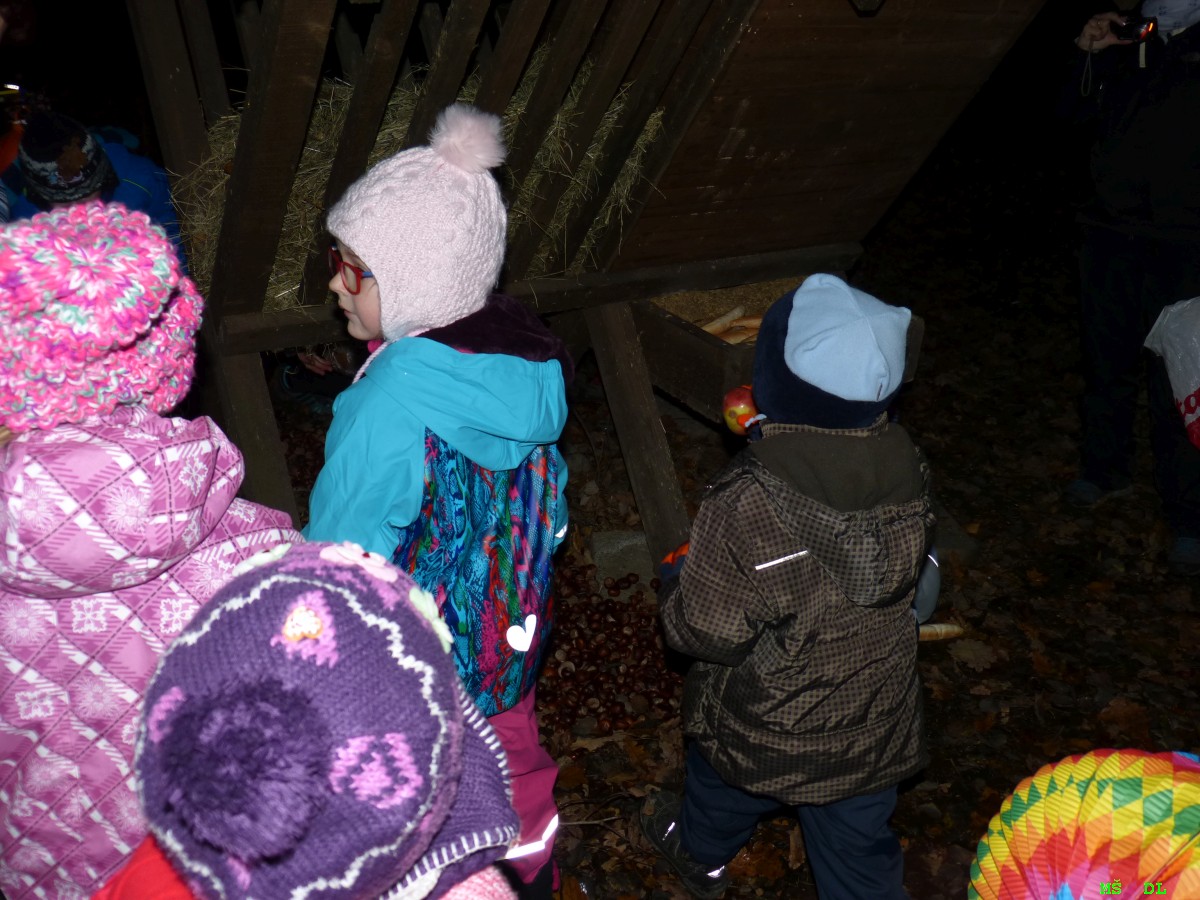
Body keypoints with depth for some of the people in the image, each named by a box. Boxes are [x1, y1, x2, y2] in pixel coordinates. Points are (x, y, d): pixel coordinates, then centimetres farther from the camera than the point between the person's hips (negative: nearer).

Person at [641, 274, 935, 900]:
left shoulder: (745, 503, -35)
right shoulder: (904, 466, -16)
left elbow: (707, 634, -26)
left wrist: (673, 578, -3)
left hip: (768, 731, -3)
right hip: (876, 725, 3)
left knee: (718, 790, 31)